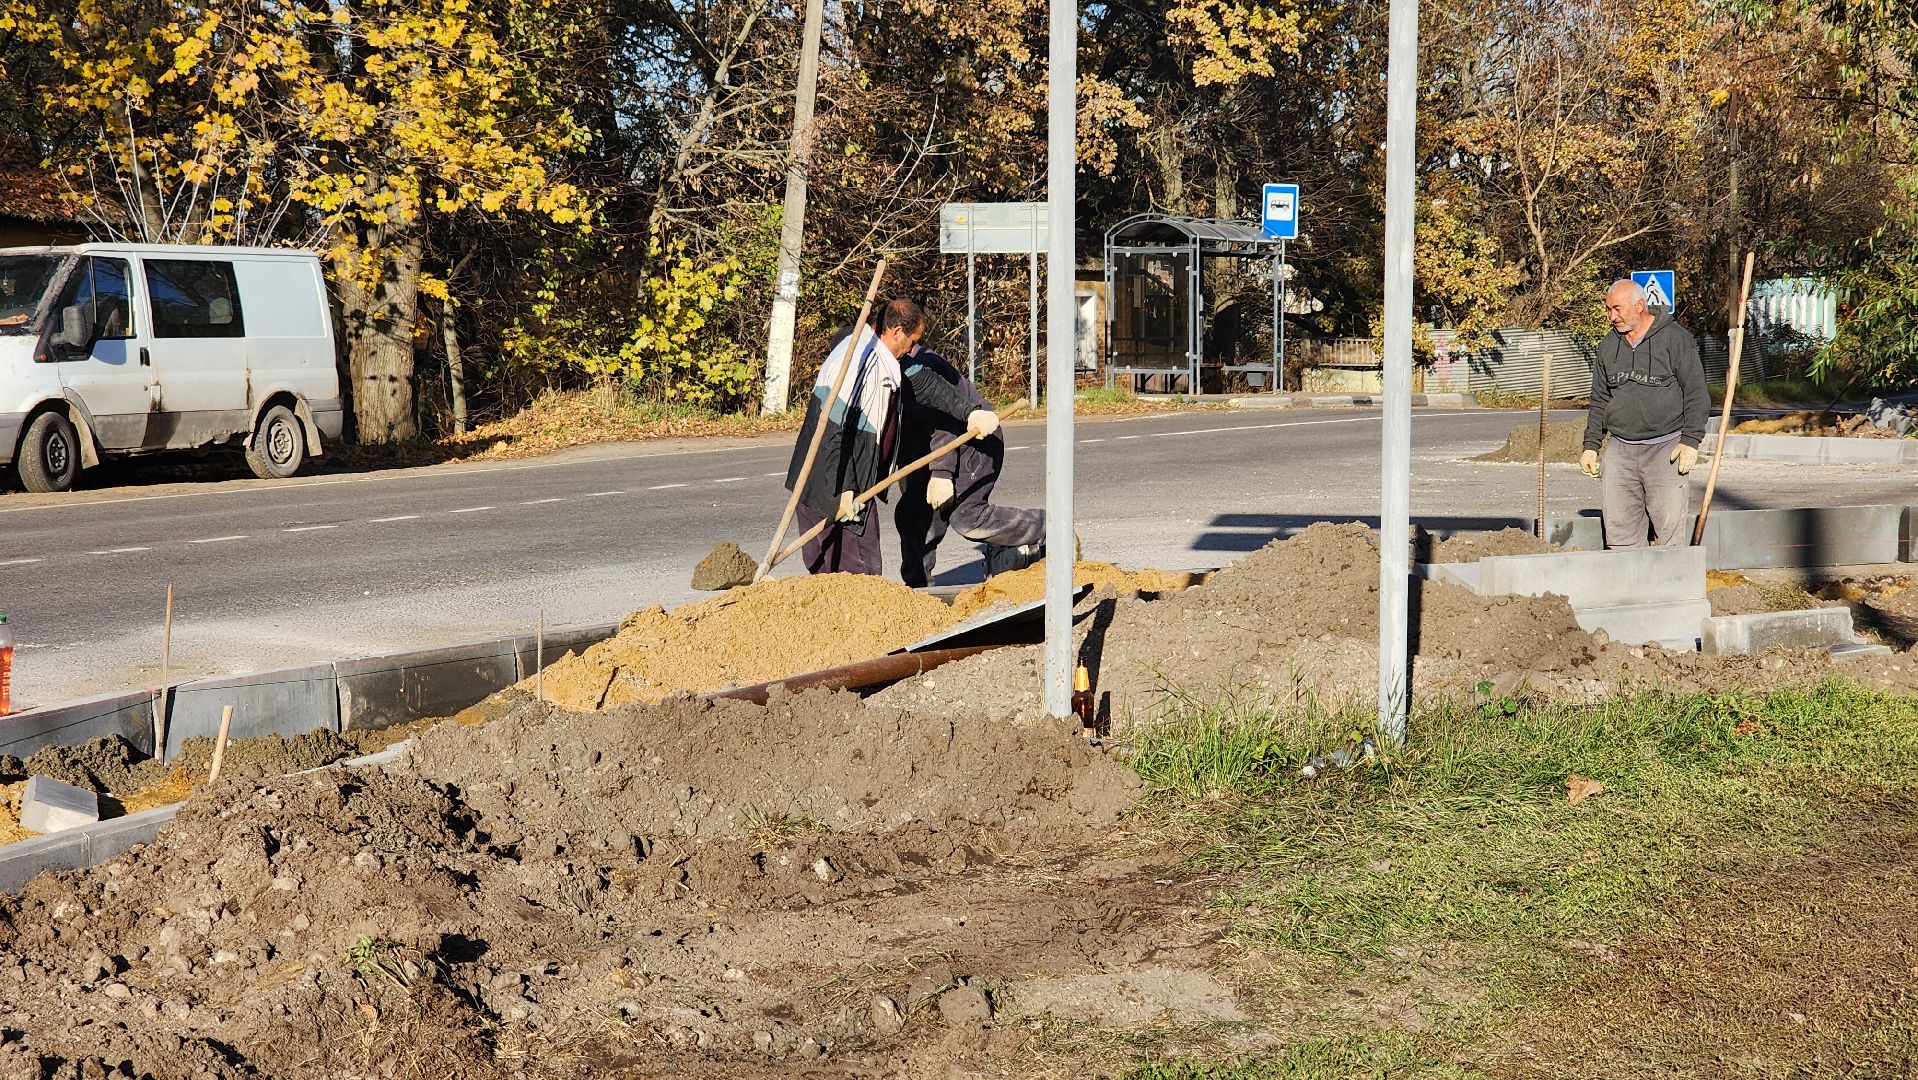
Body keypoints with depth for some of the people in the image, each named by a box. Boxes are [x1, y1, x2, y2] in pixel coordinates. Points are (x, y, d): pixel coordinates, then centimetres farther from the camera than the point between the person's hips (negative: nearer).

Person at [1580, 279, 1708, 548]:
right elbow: (1599, 400, 20)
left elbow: (1696, 394, -3)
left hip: (1665, 448, -5)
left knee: (1667, 525, -7)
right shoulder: (1608, 345, 14)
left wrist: (1690, 441, -11)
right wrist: (1590, 445, 14)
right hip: (1620, 452, 5)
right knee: (1618, 526, 0)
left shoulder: (1675, 338, -2)